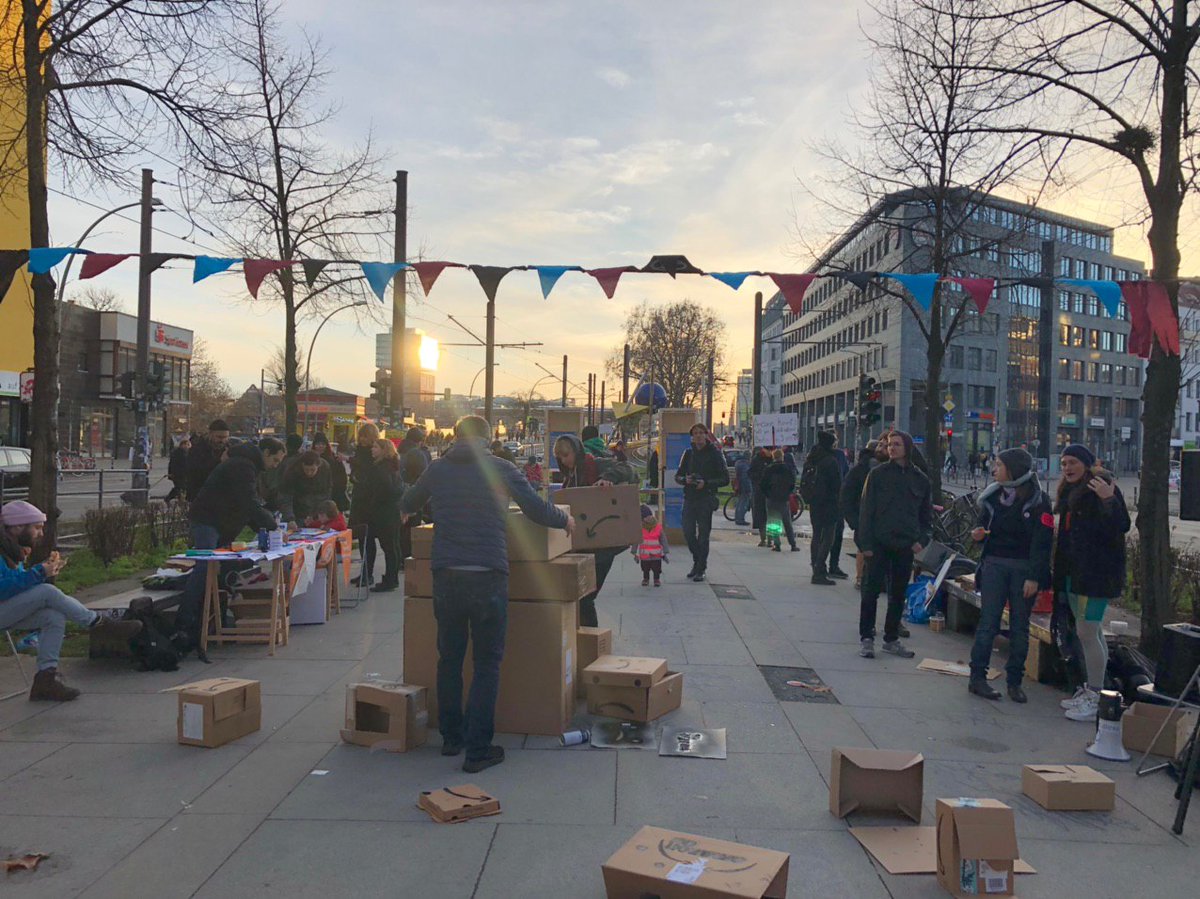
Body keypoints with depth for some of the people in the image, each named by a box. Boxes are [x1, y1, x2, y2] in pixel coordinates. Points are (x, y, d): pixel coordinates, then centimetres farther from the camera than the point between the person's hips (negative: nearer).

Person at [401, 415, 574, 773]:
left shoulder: (437, 469, 8)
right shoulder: (500, 468, 1)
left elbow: (408, 505, 25)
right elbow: (538, 510, 3)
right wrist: (566, 520, 22)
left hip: (446, 577, 3)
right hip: (488, 577, -2)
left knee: (449, 659, 18)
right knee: (487, 664, 7)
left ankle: (451, 737, 29)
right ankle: (478, 750, 8)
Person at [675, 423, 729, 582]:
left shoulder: (714, 454, -3)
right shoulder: (689, 453, 9)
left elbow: (725, 479, -5)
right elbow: (678, 476, 12)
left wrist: (706, 483, -18)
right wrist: (685, 479, -10)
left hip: (706, 499, -4)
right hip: (689, 498, 4)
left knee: (703, 535, -1)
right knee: (688, 533, 4)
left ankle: (702, 568, 11)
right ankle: (697, 562, 26)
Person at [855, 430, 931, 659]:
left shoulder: (920, 479, 8)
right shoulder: (878, 474, -1)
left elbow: (926, 514, 15)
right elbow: (866, 509, -3)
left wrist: (922, 539, 0)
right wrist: (866, 543, -10)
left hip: (905, 546, 3)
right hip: (879, 543, -3)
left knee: (898, 594, 10)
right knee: (872, 590, -1)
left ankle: (891, 639, 21)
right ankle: (866, 638, 7)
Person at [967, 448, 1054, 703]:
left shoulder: (1037, 500, -5)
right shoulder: (993, 495, 8)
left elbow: (1042, 541, -9)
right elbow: (983, 524, 18)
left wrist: (1034, 577, -14)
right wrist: (978, 533, -6)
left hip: (1024, 569, -2)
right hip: (994, 564, 2)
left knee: (1020, 626, 5)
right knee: (988, 622, -1)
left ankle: (1014, 682, 13)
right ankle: (977, 677, 3)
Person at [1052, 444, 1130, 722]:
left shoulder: (1102, 488, -12)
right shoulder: (1070, 492, 15)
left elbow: (1121, 526, -22)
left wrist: (1109, 500, -37)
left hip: (1096, 572, -9)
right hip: (1074, 572, 9)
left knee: (1086, 632, -9)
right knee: (1091, 632, 16)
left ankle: (1095, 698, -3)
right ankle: (1088, 690, 25)